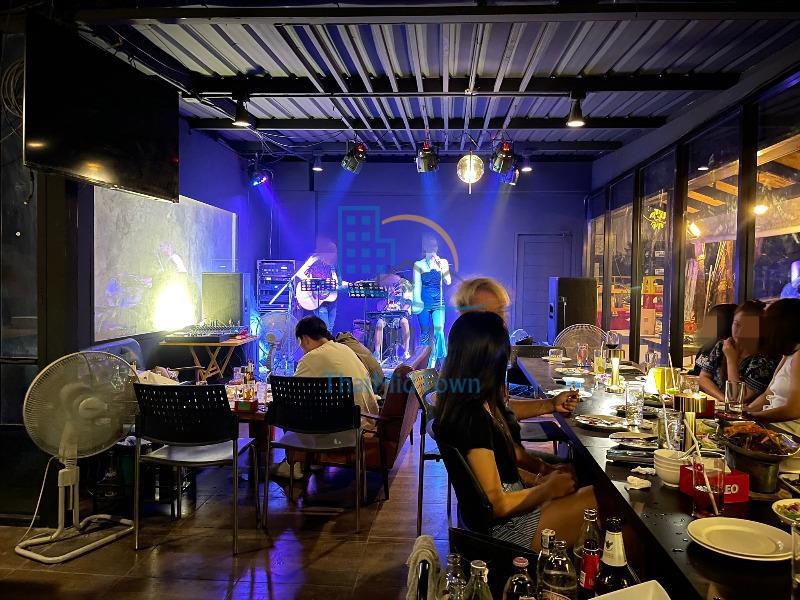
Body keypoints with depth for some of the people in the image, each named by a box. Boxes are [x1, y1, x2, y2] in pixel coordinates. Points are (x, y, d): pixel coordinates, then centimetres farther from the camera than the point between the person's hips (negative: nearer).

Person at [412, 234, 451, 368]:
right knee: (425, 331, 4)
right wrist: (416, 302, -8)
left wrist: (440, 266, -12)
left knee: (439, 331, -12)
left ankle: (433, 361, -5)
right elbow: (417, 285, 1)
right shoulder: (419, 265, 4)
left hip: (439, 302, 1)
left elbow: (448, 282, -3)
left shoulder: (443, 262, 7)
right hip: (424, 302, 0)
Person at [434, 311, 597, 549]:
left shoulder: (481, 404, 4)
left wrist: (539, 479, 3)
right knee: (600, 503, -9)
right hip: (501, 526, -9)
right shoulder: (472, 418, -26)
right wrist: (547, 489, -8)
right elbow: (496, 504, -21)